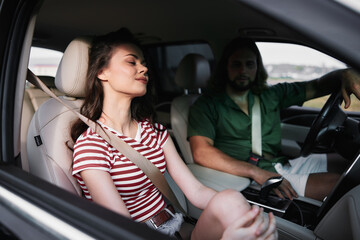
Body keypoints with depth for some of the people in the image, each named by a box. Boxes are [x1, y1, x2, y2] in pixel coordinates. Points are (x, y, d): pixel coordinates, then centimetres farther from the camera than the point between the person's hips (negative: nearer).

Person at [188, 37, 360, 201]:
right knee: (336, 182, -20)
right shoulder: (207, 105, -3)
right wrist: (257, 173, -24)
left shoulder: (271, 96, 15)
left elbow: (317, 86, 17)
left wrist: (346, 75, -7)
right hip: (250, 179, -7)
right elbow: (202, 153, -17)